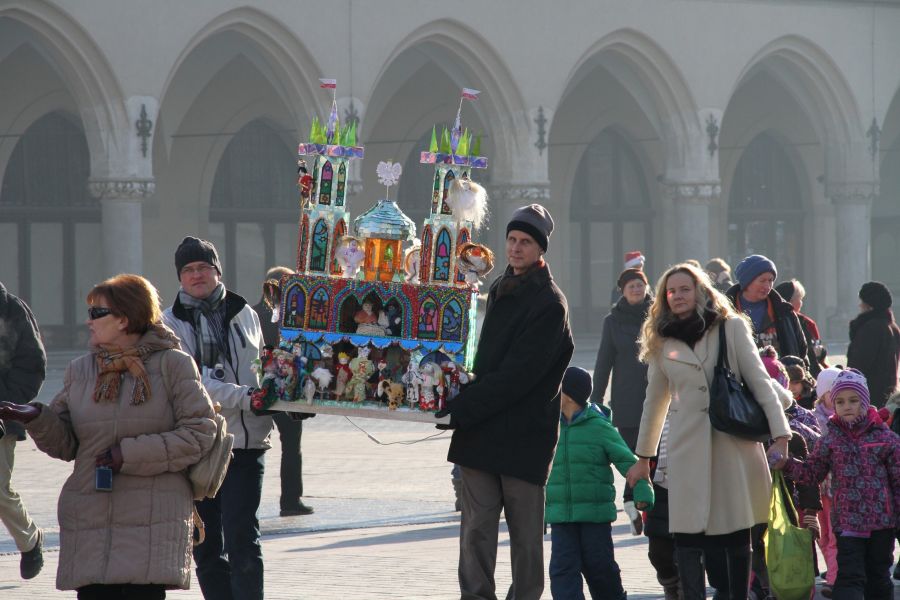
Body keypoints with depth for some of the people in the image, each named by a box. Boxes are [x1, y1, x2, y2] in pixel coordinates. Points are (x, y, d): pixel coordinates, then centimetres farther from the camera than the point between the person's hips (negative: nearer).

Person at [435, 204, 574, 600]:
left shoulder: (549, 304, -9)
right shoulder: (500, 292, 17)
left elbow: (519, 373, -16)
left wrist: (464, 408, -18)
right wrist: (462, 406, 11)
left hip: (525, 434, -7)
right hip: (480, 431, 7)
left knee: (525, 532, 0)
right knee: (476, 527, 1)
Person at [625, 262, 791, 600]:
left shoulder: (732, 328, 5)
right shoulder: (663, 342, 13)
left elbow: (759, 381, 1)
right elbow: (655, 403, 21)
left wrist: (780, 435, -7)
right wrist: (643, 458, 24)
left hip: (735, 442, -1)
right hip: (688, 447, 1)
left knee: (737, 532, 0)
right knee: (688, 534, -9)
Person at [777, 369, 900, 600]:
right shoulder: (831, 439, 2)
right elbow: (812, 473, 6)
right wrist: (787, 464, -10)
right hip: (847, 521, -1)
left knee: (879, 577, 12)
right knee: (850, 577, -9)